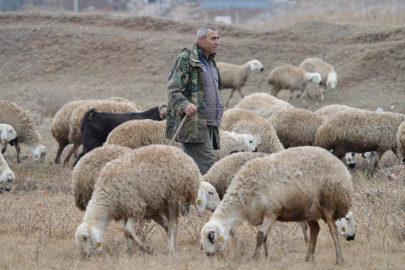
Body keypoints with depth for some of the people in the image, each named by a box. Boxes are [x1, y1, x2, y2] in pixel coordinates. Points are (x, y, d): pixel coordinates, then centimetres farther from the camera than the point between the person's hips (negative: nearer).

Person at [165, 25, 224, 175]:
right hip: (193, 125, -9)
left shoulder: (210, 62, 22)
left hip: (209, 125, 9)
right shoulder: (185, 59, -7)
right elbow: (173, 89, -13)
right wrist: (184, 105, -30)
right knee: (208, 163, -17)